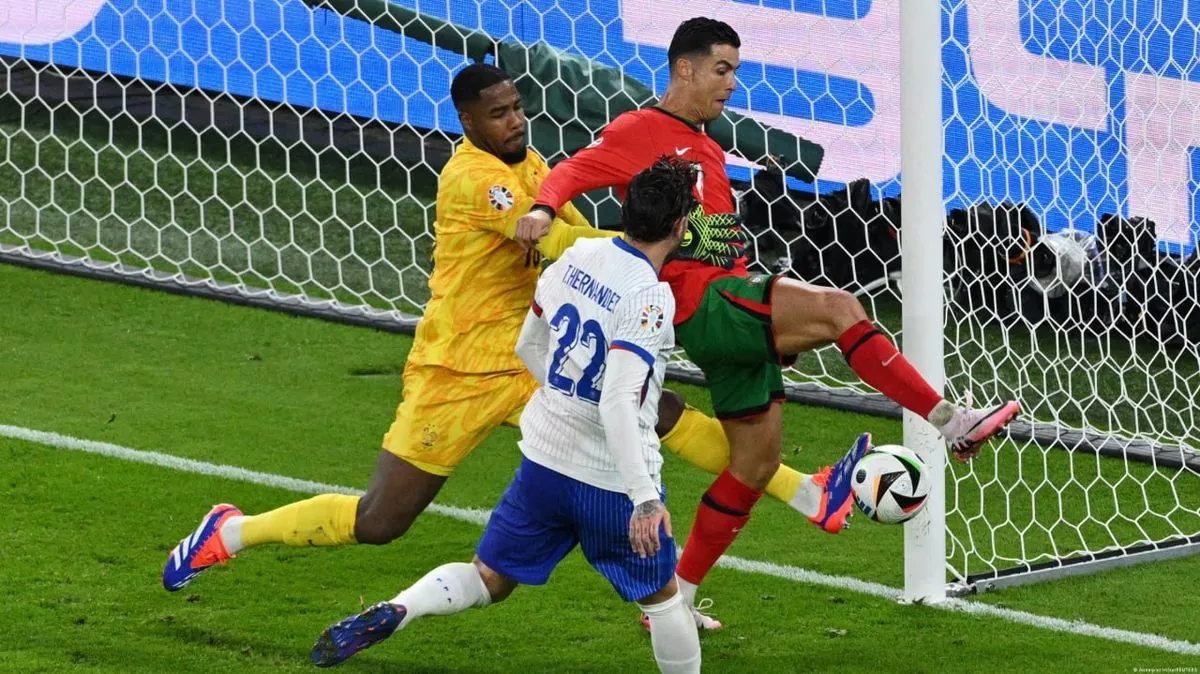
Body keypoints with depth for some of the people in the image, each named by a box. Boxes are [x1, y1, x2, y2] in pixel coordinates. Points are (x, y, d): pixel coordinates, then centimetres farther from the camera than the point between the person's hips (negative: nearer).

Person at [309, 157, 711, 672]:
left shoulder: (579, 256, -1)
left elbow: (528, 346, 13)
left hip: (544, 456, 6)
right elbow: (618, 404, -29)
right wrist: (644, 498, -29)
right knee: (662, 597, 16)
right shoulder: (649, 298, -22)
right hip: (614, 478, -6)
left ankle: (393, 613, -10)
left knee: (488, 580, 13)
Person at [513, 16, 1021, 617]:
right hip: (703, 303, -10)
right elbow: (576, 171, -12)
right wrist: (543, 208, -33)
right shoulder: (639, 130, -2)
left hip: (734, 309, 10)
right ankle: (950, 423, -18)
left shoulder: (707, 148, 25)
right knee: (837, 307, -23)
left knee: (757, 460, 8)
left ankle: (675, 600, 14)